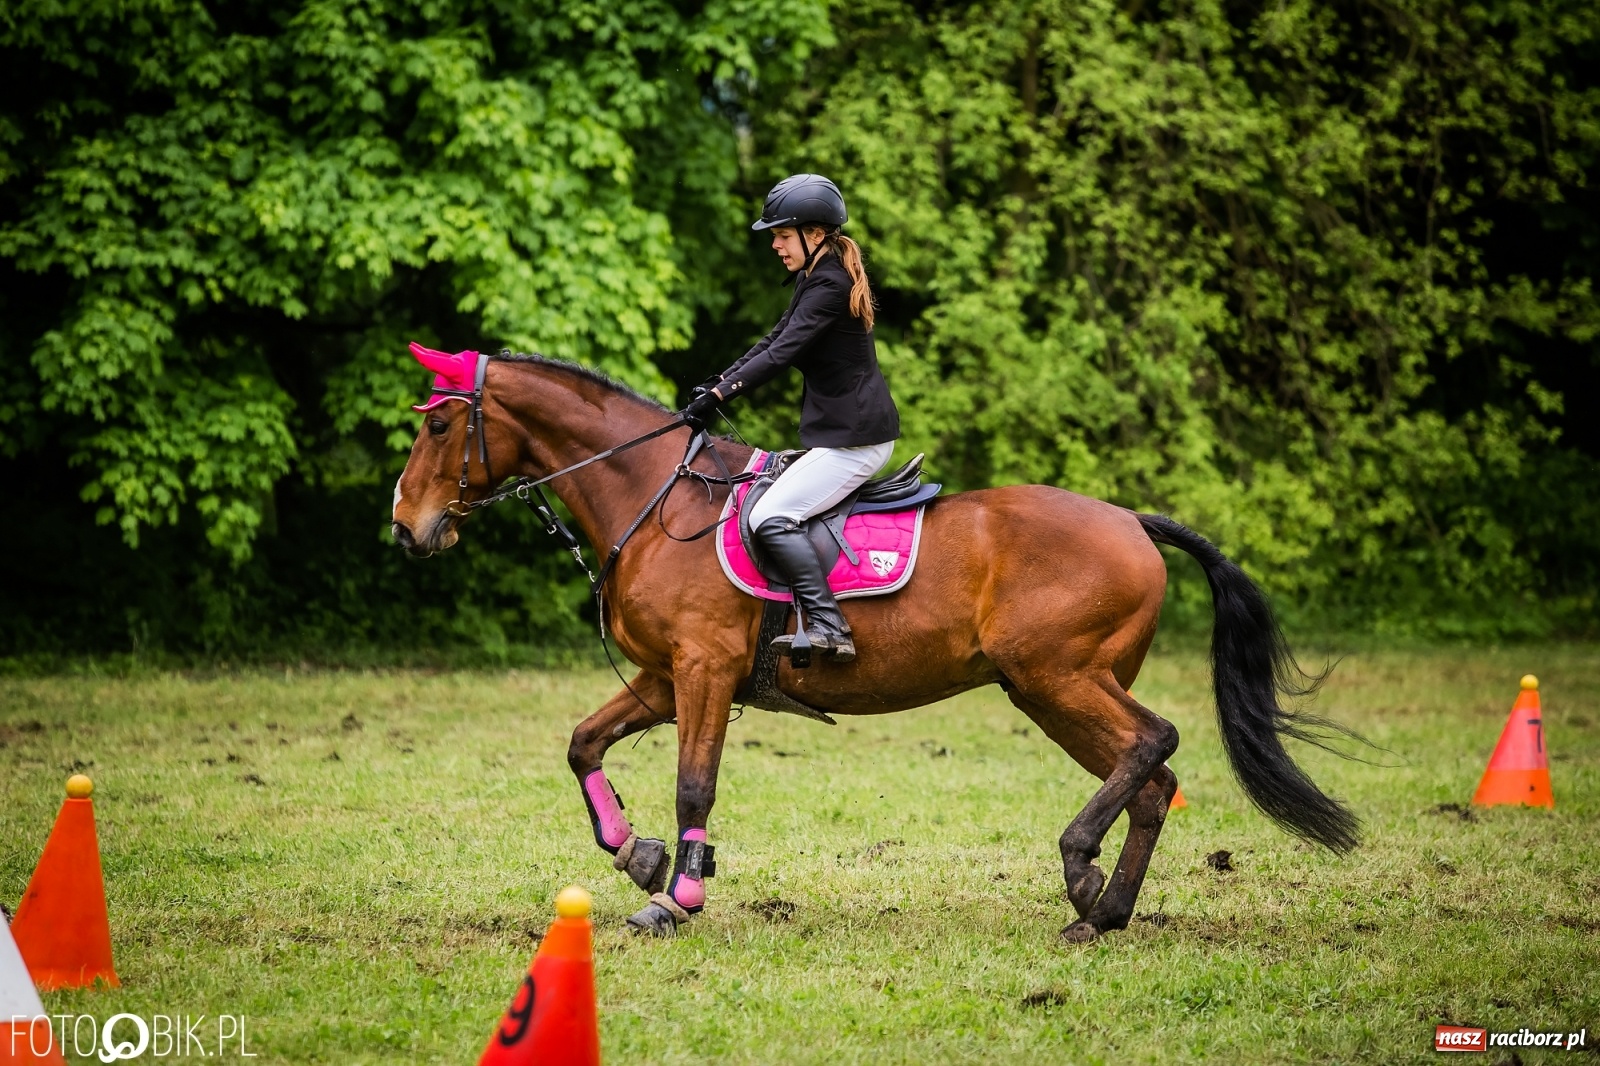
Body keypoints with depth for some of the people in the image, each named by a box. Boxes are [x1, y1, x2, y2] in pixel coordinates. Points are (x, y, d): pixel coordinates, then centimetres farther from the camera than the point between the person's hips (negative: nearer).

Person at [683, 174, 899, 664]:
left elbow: (783, 353, -23)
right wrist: (719, 381, 11)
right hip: (840, 433, 11)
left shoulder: (829, 285, -16)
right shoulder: (815, 279, 16)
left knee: (770, 516, -20)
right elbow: (774, 341, 21)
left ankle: (828, 628, -27)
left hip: (854, 439, -11)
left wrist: (720, 394, -24)